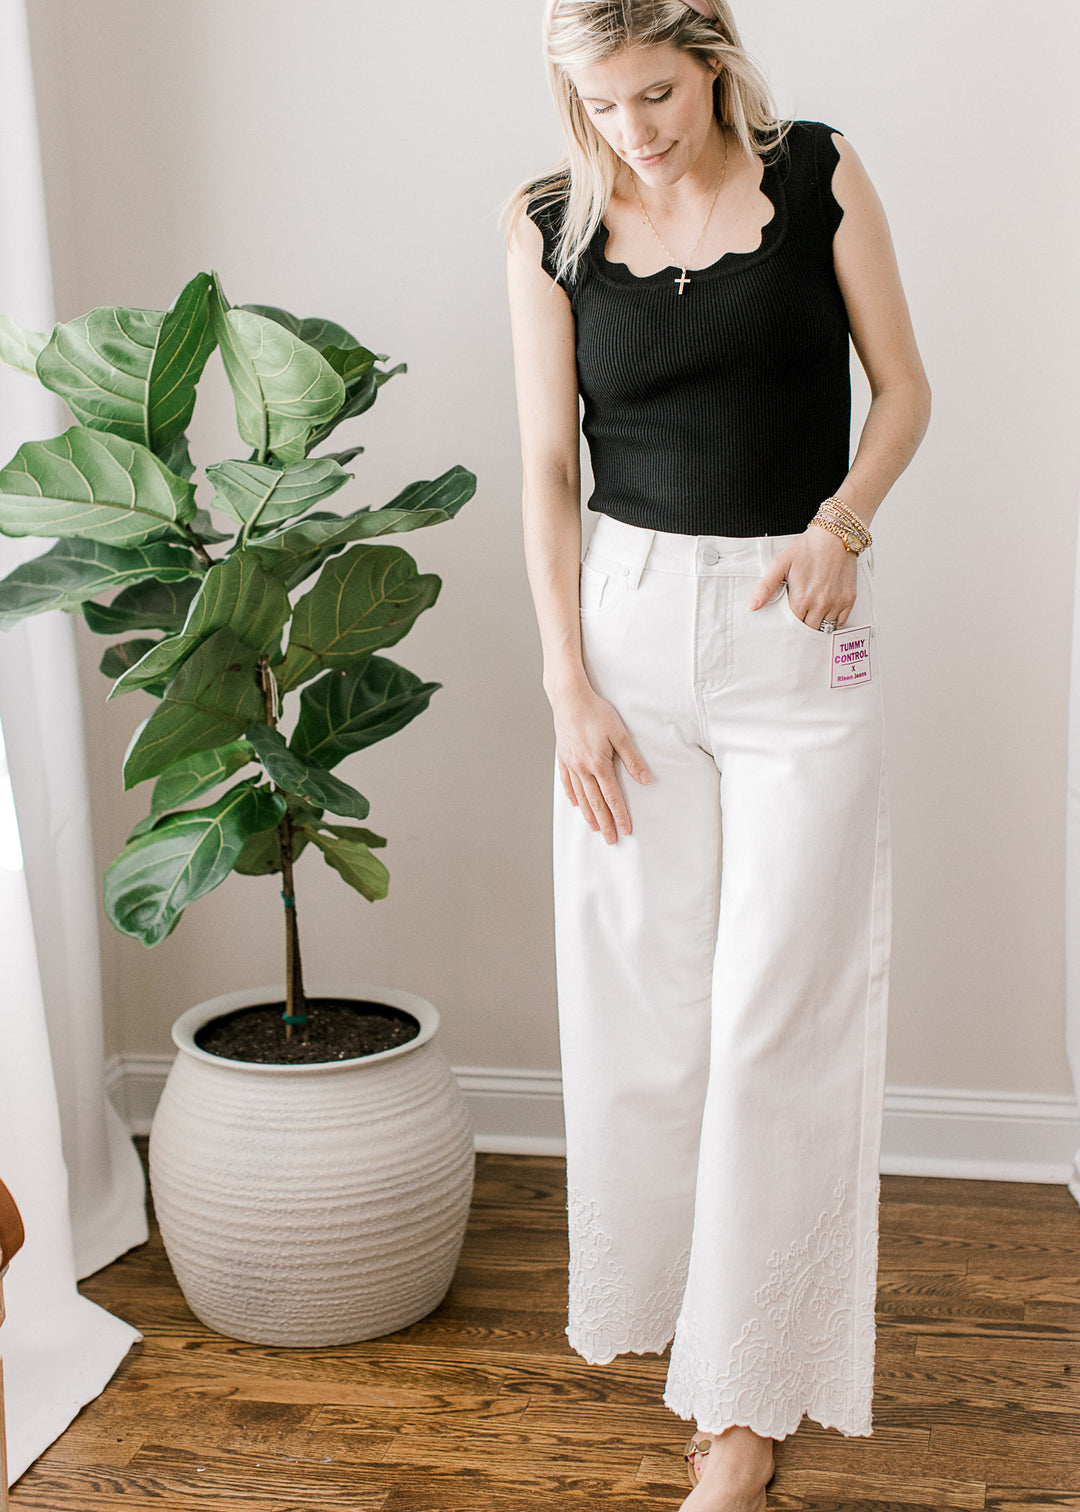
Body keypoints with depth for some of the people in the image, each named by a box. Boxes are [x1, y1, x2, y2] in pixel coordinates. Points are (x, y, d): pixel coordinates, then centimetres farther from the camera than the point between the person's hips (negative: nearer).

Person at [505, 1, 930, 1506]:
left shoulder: (820, 176, 0)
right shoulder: (553, 226, 1)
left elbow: (903, 388, 5)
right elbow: (548, 467, 0)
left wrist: (842, 523, -14)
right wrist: (572, 687, -6)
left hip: (798, 630, -1)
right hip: (631, 614, 2)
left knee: (778, 1013, -1)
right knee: (640, 991, 7)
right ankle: (666, 1298, 31)